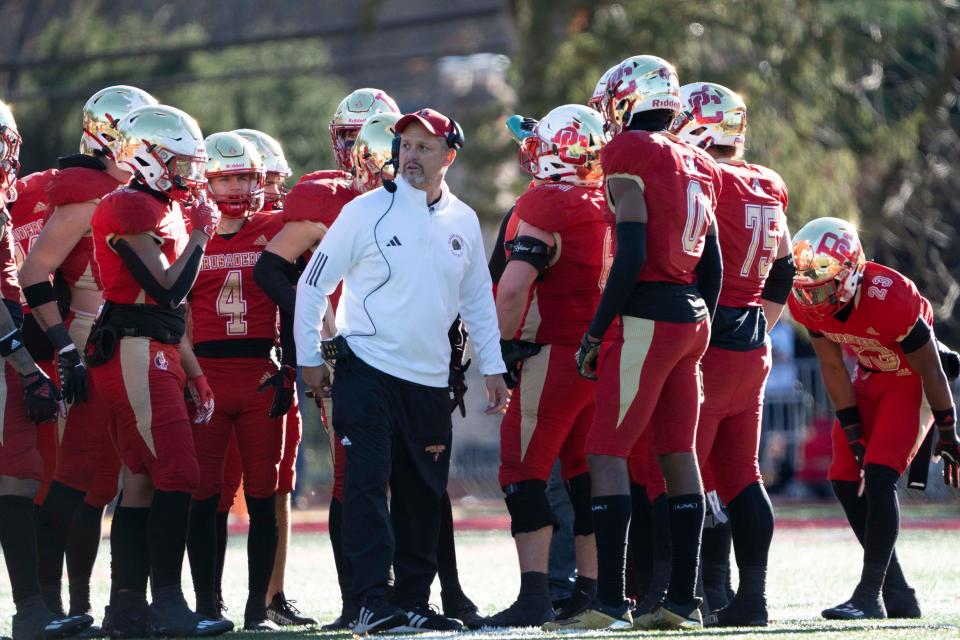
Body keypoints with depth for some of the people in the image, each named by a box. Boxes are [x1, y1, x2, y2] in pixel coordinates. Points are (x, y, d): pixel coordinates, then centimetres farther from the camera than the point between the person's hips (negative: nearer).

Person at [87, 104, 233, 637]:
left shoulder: (164, 210, 19)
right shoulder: (130, 210, -13)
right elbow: (169, 290, -18)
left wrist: (194, 374, 22)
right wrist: (201, 234, -7)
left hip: (156, 358, 10)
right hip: (135, 356, -10)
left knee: (142, 480, 10)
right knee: (177, 477, -13)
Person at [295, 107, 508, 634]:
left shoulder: (463, 223, 8)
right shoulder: (367, 212, -6)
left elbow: (478, 300, 18)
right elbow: (314, 284, -1)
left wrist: (492, 367, 14)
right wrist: (309, 357, -2)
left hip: (429, 378, 5)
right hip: (366, 369, -5)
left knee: (422, 493, 8)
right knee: (367, 484, -12)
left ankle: (412, 601, 16)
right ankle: (373, 601, -15)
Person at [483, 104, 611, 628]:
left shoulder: (544, 206, -12)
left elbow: (513, 288, -19)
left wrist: (506, 345, -8)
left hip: (555, 357, -7)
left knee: (525, 472, -4)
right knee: (588, 474, 14)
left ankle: (534, 596, -11)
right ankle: (590, 589, 16)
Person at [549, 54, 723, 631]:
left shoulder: (629, 156, -9)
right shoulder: (699, 166, 15)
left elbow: (631, 255, -16)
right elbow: (713, 268, 16)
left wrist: (596, 332, -11)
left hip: (648, 317, -8)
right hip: (694, 317, 8)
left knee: (608, 455, -6)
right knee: (678, 455, 11)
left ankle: (611, 603, -12)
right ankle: (684, 601, 11)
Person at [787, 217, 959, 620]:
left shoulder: (890, 299, -35)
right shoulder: (807, 303, -17)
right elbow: (833, 369, -5)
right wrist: (855, 438, -4)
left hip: (911, 380, -7)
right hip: (871, 378, 7)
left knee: (879, 476, -20)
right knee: (845, 479, 0)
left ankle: (870, 596, -19)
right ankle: (898, 595, 9)